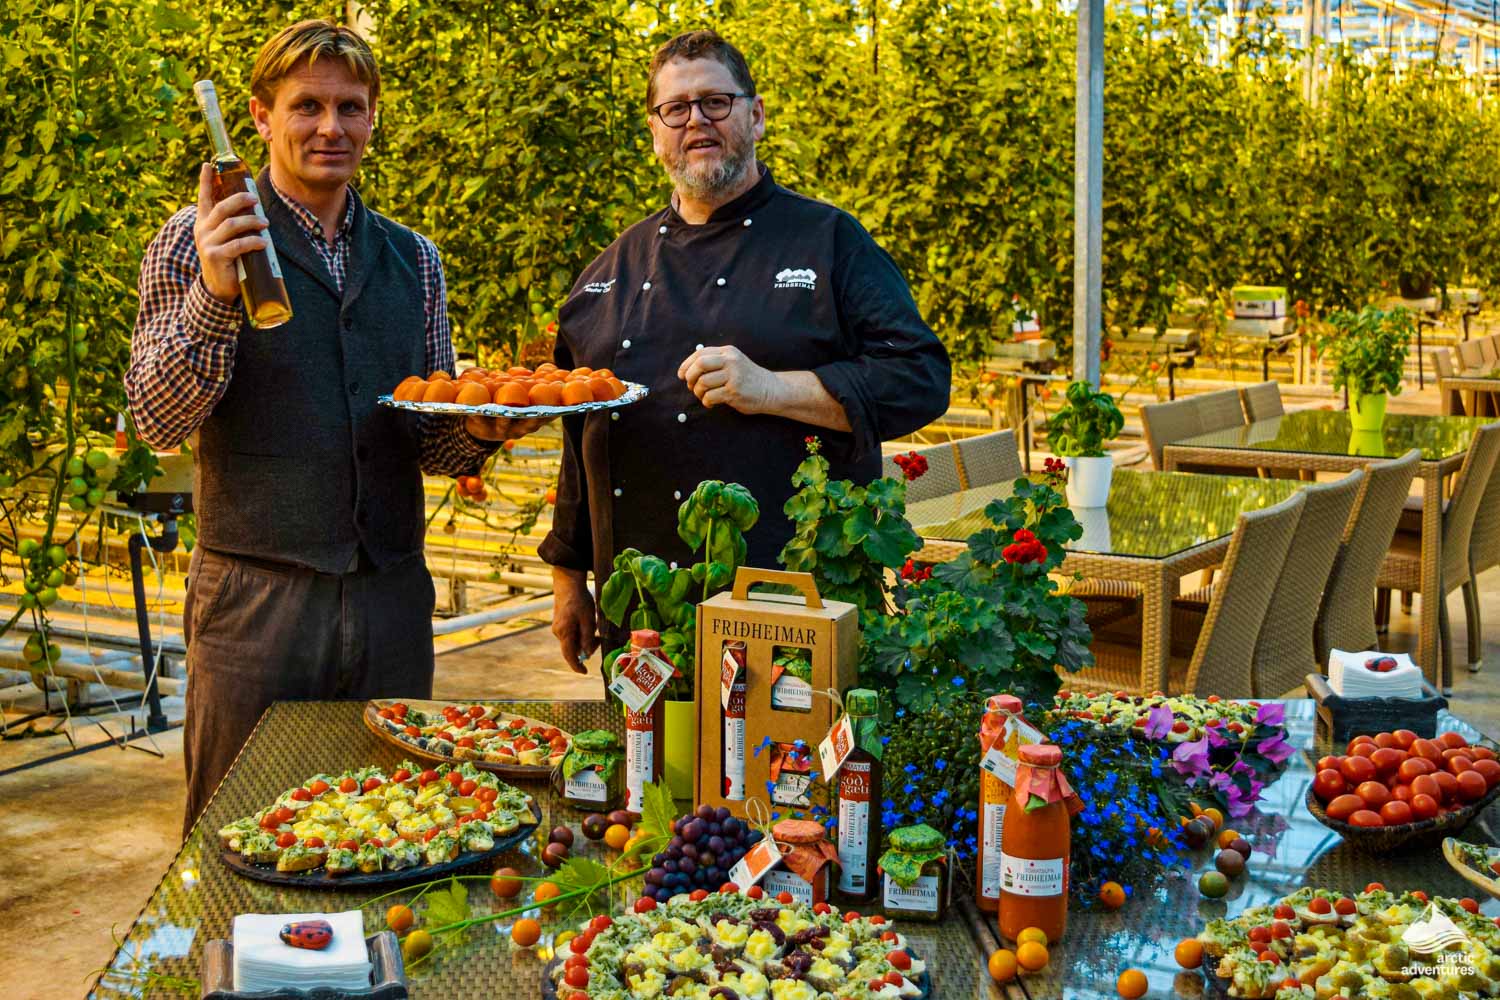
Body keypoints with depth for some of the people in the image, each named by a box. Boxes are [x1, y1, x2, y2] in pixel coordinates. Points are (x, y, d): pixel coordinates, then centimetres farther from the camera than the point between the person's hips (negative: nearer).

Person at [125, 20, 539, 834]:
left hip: (392, 596, 4)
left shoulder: (413, 259, 12)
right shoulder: (200, 240, 0)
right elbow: (157, 420, -9)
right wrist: (212, 296, -24)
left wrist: (480, 431, -7)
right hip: (256, 592, -4)